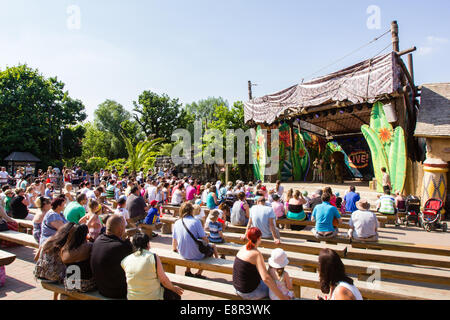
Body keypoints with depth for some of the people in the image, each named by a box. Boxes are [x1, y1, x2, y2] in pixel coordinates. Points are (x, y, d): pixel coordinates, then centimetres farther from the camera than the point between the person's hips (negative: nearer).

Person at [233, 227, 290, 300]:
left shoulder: (243, 248, -2)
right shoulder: (257, 254, -26)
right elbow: (266, 279, -33)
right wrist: (281, 297, -27)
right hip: (250, 292, -7)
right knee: (273, 289, 19)